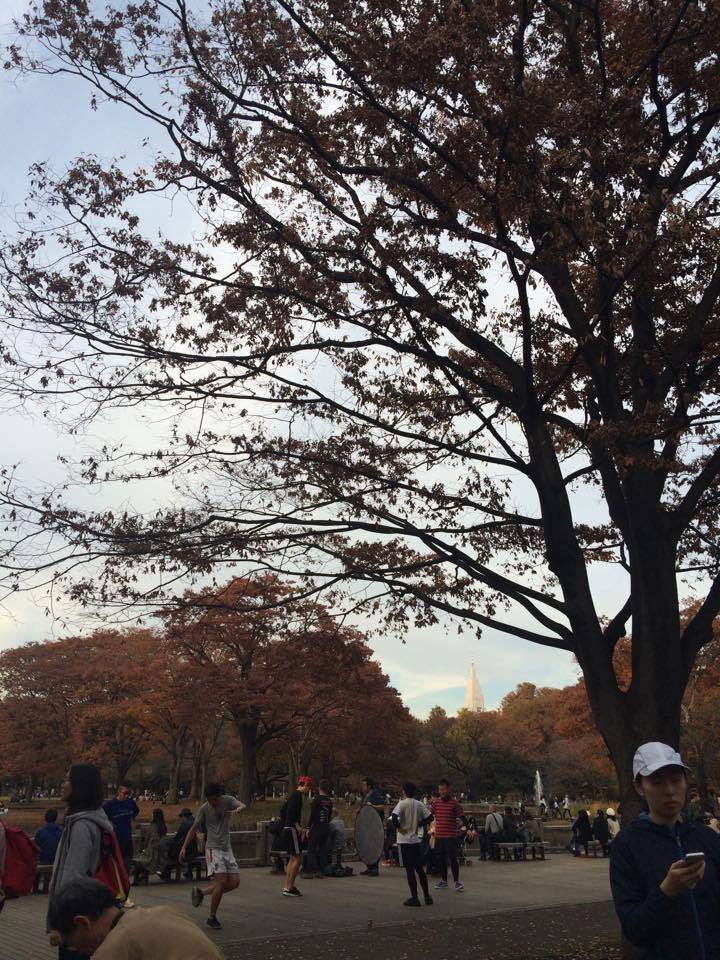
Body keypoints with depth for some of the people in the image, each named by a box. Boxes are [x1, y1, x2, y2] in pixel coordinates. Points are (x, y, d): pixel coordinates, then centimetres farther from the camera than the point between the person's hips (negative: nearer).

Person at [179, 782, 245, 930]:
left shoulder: (228, 800, -3)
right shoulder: (204, 808, -7)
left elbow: (242, 805, -20)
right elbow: (193, 829, 1)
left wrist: (237, 809, -44)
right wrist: (184, 847, -5)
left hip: (227, 848, 4)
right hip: (213, 848, -4)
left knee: (235, 882, -1)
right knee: (221, 880, -16)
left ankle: (201, 892, 16)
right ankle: (212, 918, 0)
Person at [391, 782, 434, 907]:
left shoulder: (402, 803, -11)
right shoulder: (419, 804, 5)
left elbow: (394, 816, -25)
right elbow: (430, 817, 5)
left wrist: (399, 828, -12)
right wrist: (419, 825, 11)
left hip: (405, 840, -5)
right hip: (417, 840, 5)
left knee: (409, 869, 0)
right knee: (420, 868, 13)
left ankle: (414, 898, 2)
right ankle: (427, 896, 16)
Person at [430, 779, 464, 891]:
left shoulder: (454, 803, -5)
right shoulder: (435, 803, 5)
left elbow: (462, 817, -5)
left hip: (451, 836, -4)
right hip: (439, 835, 4)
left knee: (453, 858, -4)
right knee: (442, 858, 12)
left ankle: (456, 881, 7)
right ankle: (443, 880, 24)